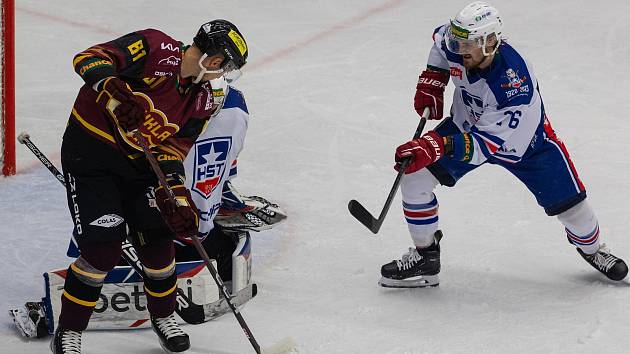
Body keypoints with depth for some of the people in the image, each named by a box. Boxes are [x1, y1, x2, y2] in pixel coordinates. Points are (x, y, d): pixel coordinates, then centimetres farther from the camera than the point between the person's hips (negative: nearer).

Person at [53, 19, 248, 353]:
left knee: (157, 239, 4)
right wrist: (115, 92, -43)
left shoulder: (202, 101, 0)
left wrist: (178, 197, -17)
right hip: (89, 153, -6)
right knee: (102, 248, -12)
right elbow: (90, 58, -26)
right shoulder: (156, 48, -20)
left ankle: (163, 316, 32)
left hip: (138, 163, 6)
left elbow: (172, 150, -2)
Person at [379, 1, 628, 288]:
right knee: (414, 176, -13)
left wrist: (439, 146, -55)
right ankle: (424, 256, 4)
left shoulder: (515, 84, -42)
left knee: (569, 203, -2)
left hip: (525, 139, -4)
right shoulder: (455, 45, -25)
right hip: (466, 124, 4)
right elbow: (441, 39, 4)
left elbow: (488, 143, -43)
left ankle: (592, 249, 33)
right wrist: (431, 81, -7)